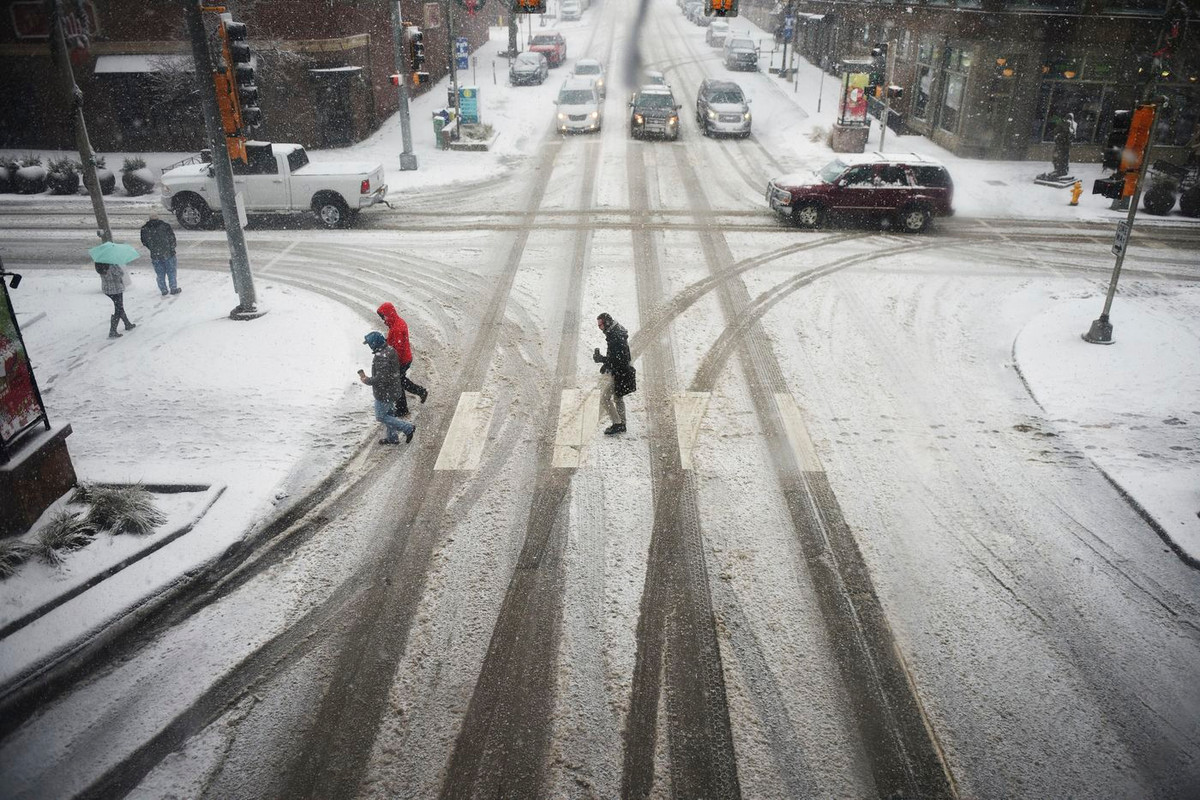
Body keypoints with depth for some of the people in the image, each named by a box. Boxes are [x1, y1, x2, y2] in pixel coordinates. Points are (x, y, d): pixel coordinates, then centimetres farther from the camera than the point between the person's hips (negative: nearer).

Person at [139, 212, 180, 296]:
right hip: (168, 254, -2)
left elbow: (144, 242, 6)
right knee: (171, 272, 11)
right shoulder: (165, 226, -11)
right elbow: (172, 239, -6)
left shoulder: (144, 229, -4)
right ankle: (174, 289, 16)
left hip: (155, 255, 2)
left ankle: (163, 290, 19)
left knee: (160, 274, 13)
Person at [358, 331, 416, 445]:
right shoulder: (390, 349, 1)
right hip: (393, 389, 9)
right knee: (388, 413, 23)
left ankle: (408, 428, 4)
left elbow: (381, 378, -31)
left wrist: (367, 380, -15)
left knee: (381, 416, 6)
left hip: (384, 393, -9)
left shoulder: (381, 357, -29)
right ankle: (392, 438, 35)